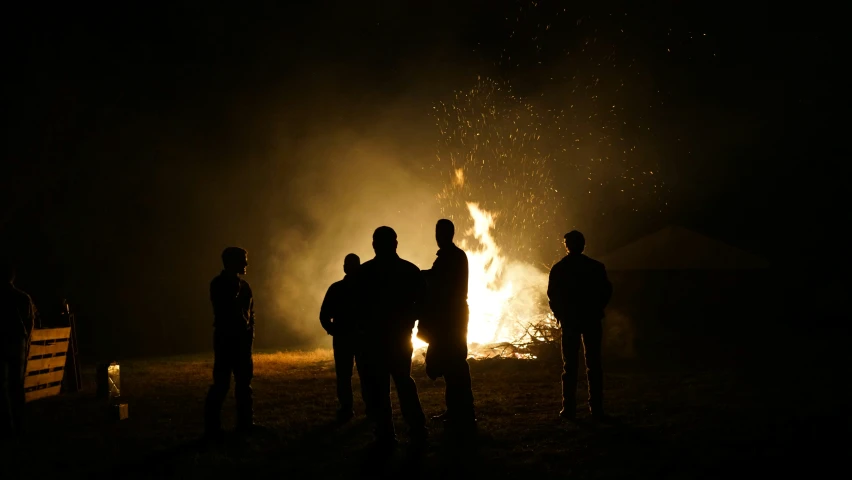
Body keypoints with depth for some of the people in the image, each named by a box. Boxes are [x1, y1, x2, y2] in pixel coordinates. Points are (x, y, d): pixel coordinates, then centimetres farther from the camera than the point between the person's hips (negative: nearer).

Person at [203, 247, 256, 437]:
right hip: (226, 339, -7)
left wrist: (250, 333, 4)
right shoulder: (219, 284, -6)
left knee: (244, 382, 9)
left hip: (242, 339, 7)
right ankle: (212, 426, -2)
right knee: (221, 383, -7)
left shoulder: (243, 285, 13)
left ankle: (245, 422, 16)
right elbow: (224, 311, -18)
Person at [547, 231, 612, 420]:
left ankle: (569, 408, 1)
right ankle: (596, 408, 4)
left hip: (569, 320, 0)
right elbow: (606, 291, -1)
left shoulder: (558, 268, -3)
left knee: (569, 366, 4)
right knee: (593, 365, 5)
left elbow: (552, 295, -3)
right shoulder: (596, 267, -3)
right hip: (592, 320, 0)